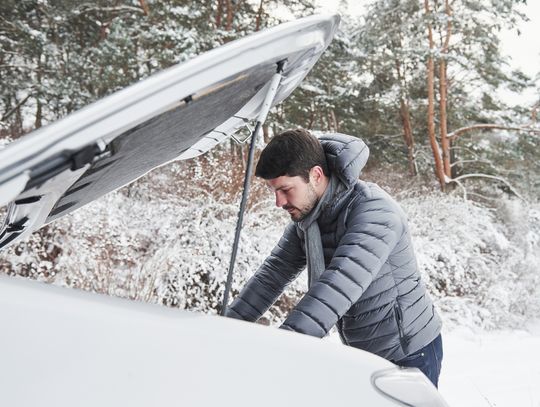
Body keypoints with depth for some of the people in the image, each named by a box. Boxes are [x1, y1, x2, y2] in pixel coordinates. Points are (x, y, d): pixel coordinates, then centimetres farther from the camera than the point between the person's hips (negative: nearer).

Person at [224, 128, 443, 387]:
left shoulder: (373, 210, -29)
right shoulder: (305, 220, -2)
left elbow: (340, 284, -41)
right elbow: (273, 274, 1)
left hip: (409, 355, -7)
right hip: (363, 355, 7)